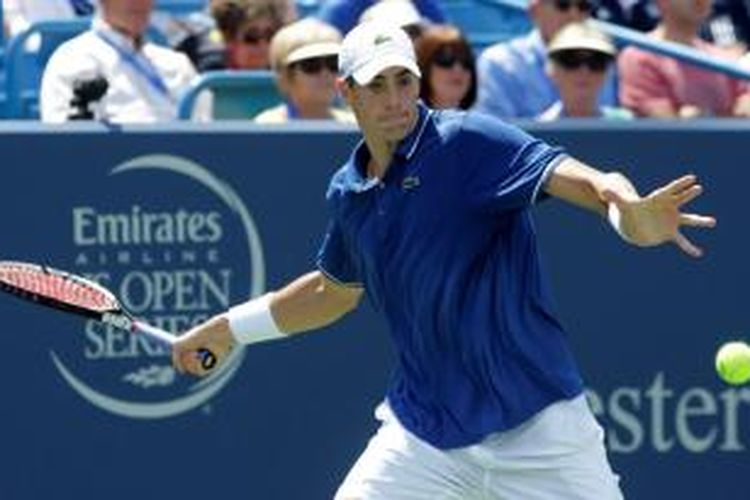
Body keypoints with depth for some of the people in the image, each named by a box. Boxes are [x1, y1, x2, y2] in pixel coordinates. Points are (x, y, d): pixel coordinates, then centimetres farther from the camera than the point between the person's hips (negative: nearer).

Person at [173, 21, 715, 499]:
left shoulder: (467, 142, -12)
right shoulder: (349, 193, 8)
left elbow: (564, 174, -30)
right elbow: (335, 290, 28)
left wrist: (630, 214, -51)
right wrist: (230, 328, 36)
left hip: (535, 424, -5)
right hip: (423, 433, 5)